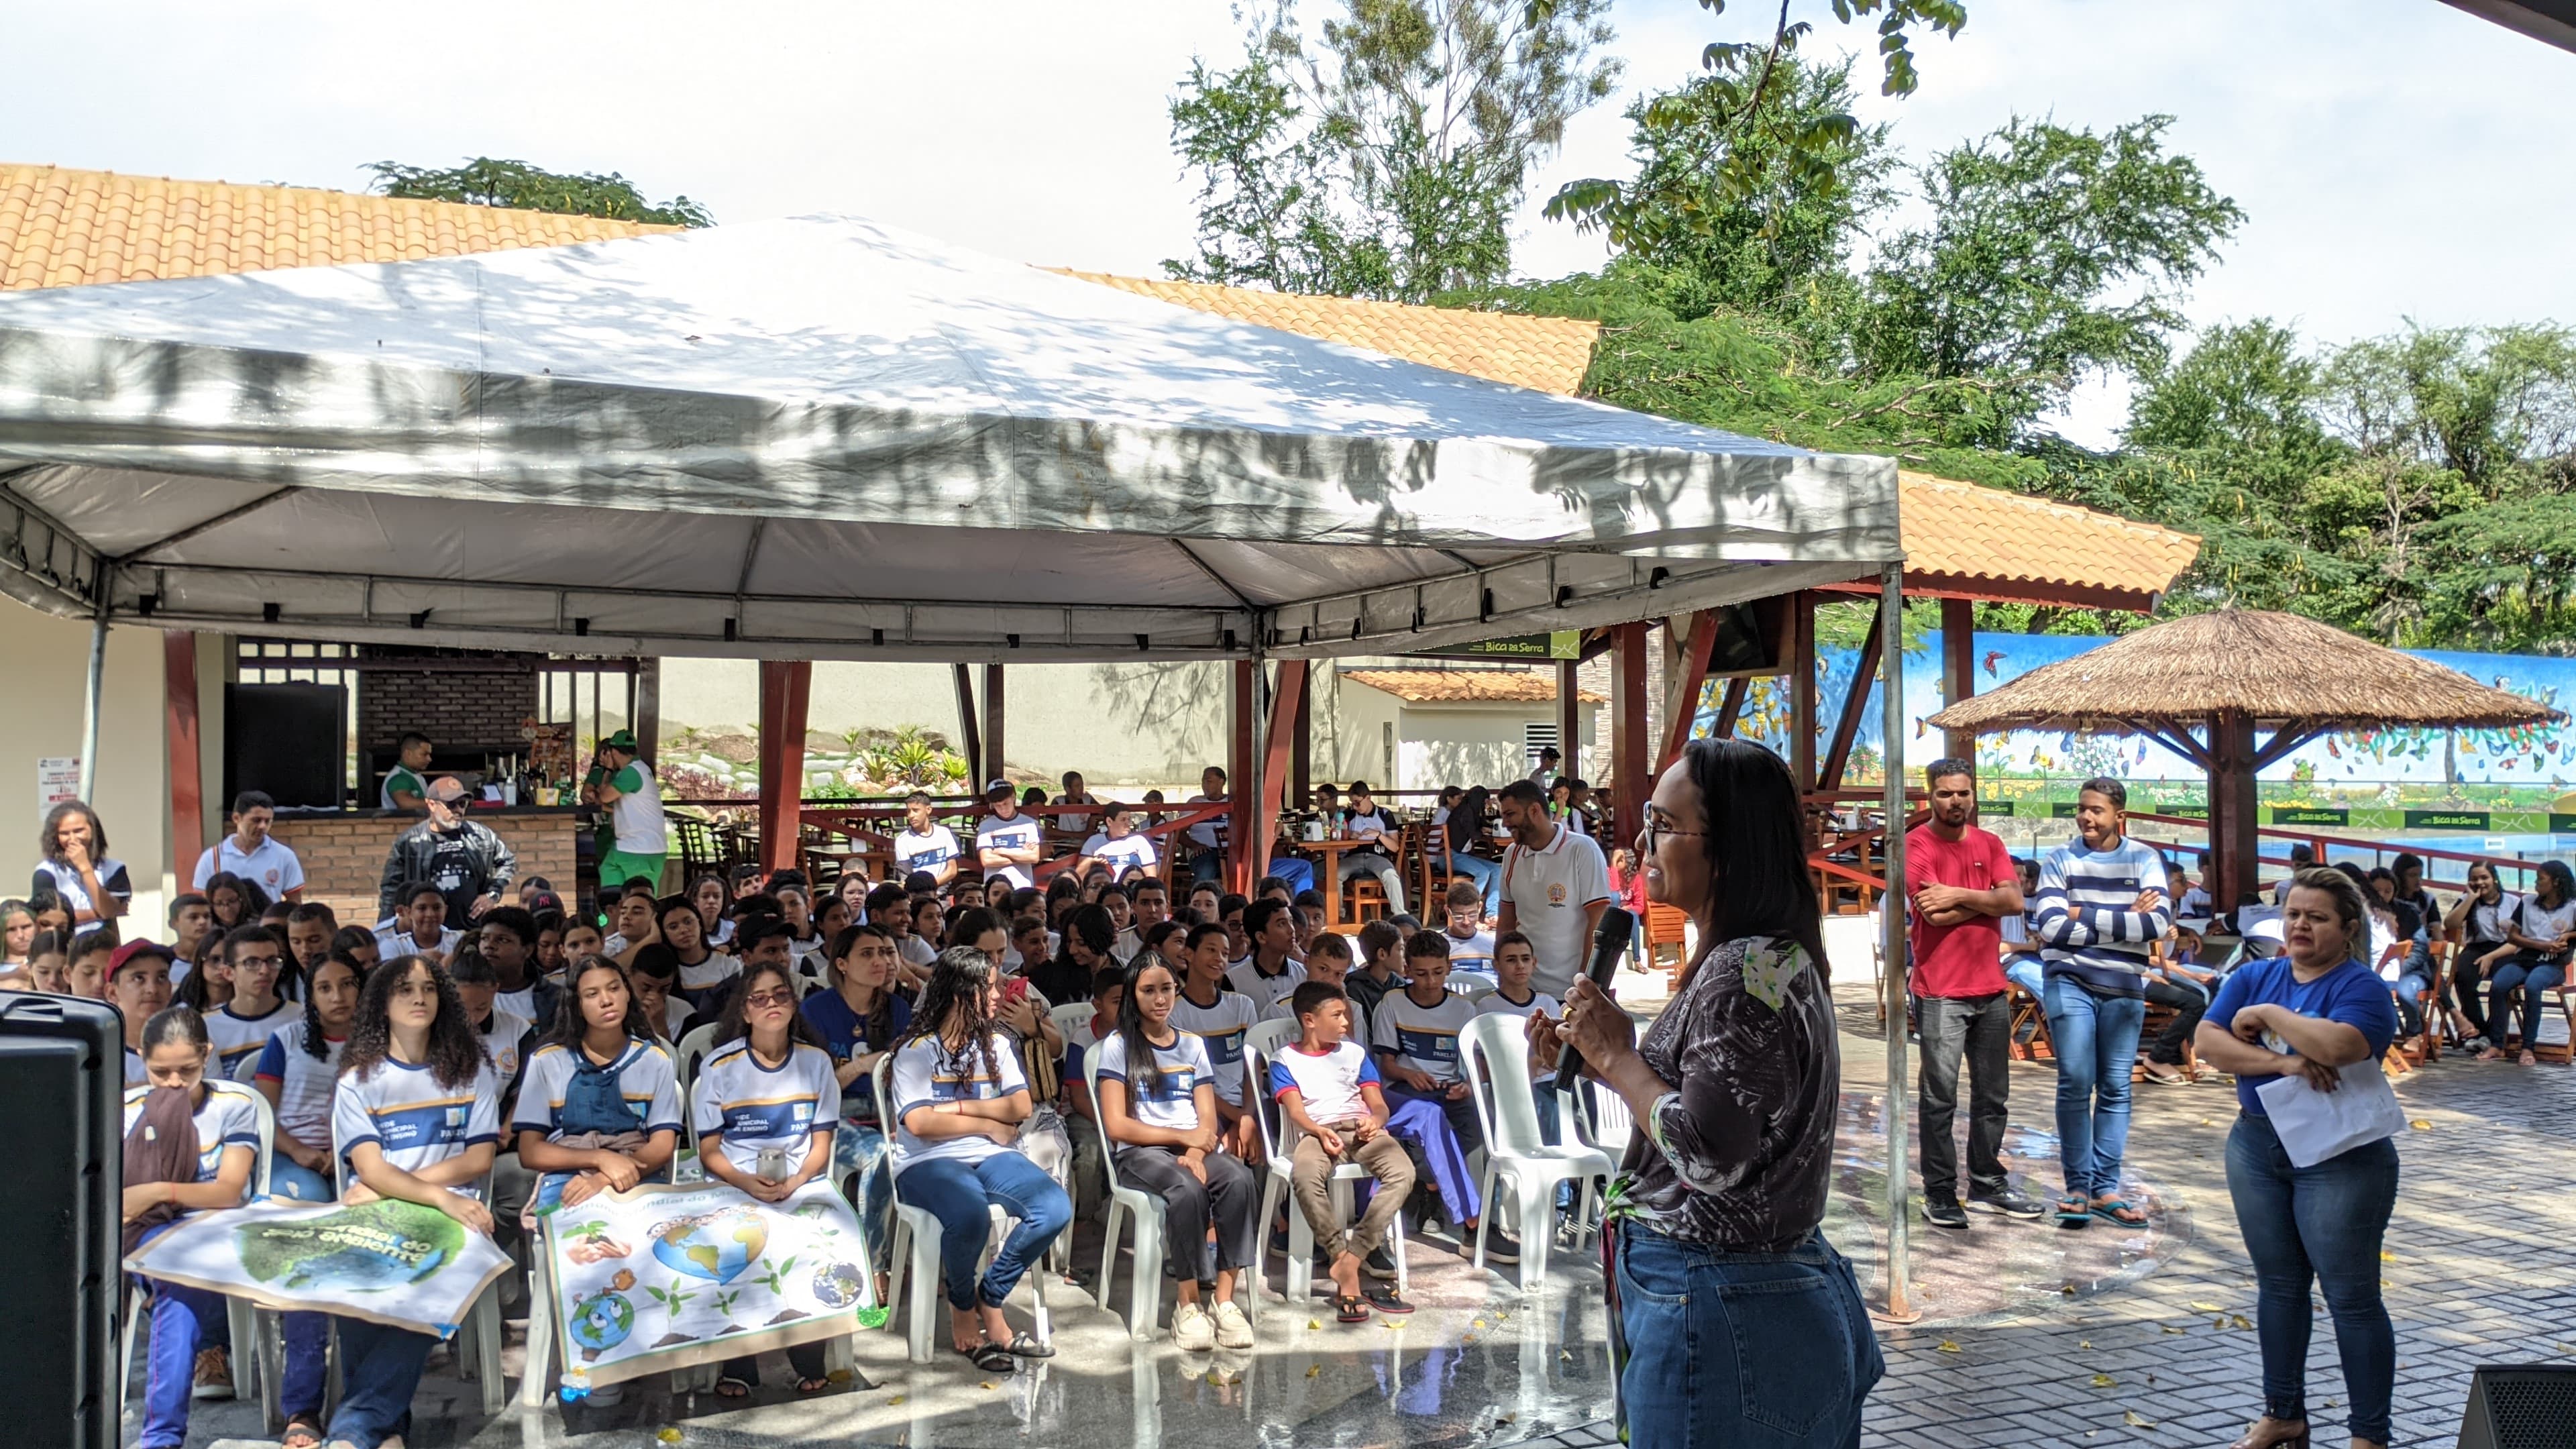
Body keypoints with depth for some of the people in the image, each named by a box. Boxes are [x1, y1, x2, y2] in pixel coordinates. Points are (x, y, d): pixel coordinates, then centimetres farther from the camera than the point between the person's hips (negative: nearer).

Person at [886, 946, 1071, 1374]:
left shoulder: (998, 1044, 17)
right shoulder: (916, 1052, 1)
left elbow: (1021, 1108, 4)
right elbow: (919, 1123, -13)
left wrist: (959, 1106, -7)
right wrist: (988, 1124, -5)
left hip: (991, 1159, 5)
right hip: (929, 1163, -5)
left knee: (1056, 1208, -24)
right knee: (971, 1216, -38)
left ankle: (989, 1300, -4)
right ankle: (962, 1306, -5)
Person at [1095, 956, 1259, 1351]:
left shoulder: (1193, 1045, 18)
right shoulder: (1118, 1045, 4)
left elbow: (1208, 1121, 9)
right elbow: (1117, 1126, -5)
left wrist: (1196, 1152, -13)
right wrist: (1183, 1136, -8)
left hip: (1192, 1148, 4)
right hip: (1140, 1152, -4)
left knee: (1240, 1179, -29)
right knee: (1188, 1189, -36)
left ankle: (1225, 1299, -28)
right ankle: (1189, 1302, -24)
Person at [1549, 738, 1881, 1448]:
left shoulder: (1741, 972, -21)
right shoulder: (1781, 956, 10)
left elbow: (1709, 1156, -25)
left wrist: (1617, 1056, -13)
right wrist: (1611, 1055, 6)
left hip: (1719, 1315, -10)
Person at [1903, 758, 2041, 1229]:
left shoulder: (1989, 844, 12)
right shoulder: (1917, 844, -7)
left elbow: (2015, 901, -3)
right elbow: (1933, 912, -19)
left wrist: (1960, 895, -14)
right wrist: (1986, 900, -7)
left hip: (1991, 989, 6)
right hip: (1940, 992, -6)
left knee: (1993, 1096, 14)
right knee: (1939, 1097, -4)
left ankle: (1987, 1185, 25)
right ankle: (1939, 1194, 4)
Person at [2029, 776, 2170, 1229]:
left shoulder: (2144, 859, 3)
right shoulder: (2060, 860, 0)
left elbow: (2158, 922, -11)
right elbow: (2052, 928, -12)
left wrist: (2086, 915, -11)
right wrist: (2124, 922, -11)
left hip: (2124, 988, 2)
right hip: (2071, 983, -2)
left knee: (2115, 1089, 6)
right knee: (2076, 1083, -7)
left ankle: (2104, 1190, 13)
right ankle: (2077, 1187, 4)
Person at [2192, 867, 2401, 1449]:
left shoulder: (2362, 987, -11)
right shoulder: (2254, 976, 5)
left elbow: (2339, 1045, -31)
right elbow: (2208, 1041, -7)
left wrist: (2268, 1015, -17)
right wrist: (2283, 1062, -21)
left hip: (2340, 1158, -5)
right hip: (2257, 1145, 6)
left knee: (2352, 1297, 1)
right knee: (2278, 1286, 15)